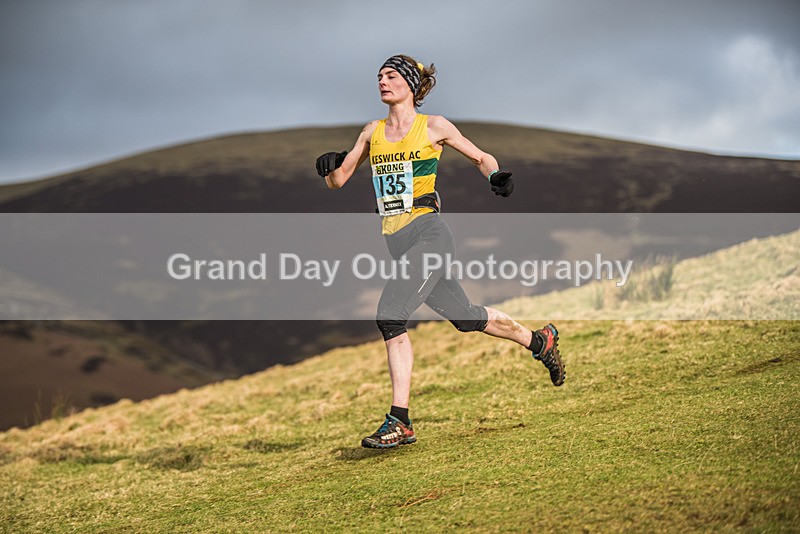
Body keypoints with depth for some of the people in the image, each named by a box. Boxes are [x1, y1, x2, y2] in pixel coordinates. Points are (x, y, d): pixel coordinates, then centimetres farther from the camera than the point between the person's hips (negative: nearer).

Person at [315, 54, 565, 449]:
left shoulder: (433, 127, -1)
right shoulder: (372, 132, 13)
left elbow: (482, 158, 10)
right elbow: (338, 181, 16)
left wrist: (496, 176, -11)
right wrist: (329, 167, -6)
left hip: (428, 234, -6)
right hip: (395, 240, 6)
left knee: (390, 316, -22)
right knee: (466, 318, 16)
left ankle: (400, 423, -19)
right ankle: (539, 341, 41)